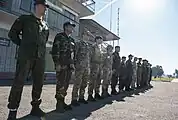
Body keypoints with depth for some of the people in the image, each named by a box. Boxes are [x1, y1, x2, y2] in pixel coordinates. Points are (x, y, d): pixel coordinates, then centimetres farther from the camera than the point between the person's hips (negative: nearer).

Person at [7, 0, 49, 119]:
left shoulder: (45, 25, 19)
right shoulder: (25, 19, 8)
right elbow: (12, 33, 8)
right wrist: (24, 45, 6)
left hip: (40, 57, 5)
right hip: (26, 55, -4)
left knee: (39, 83, 6)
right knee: (19, 82, -4)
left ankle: (35, 107, 19)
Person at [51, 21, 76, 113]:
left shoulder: (72, 40, 21)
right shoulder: (59, 36, 0)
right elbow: (55, 50, -10)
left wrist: (72, 64, 15)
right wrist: (57, 63, -17)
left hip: (69, 66, 7)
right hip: (61, 65, -7)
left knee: (66, 85, 10)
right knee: (61, 84, -7)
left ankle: (62, 102, 20)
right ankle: (59, 104, 3)